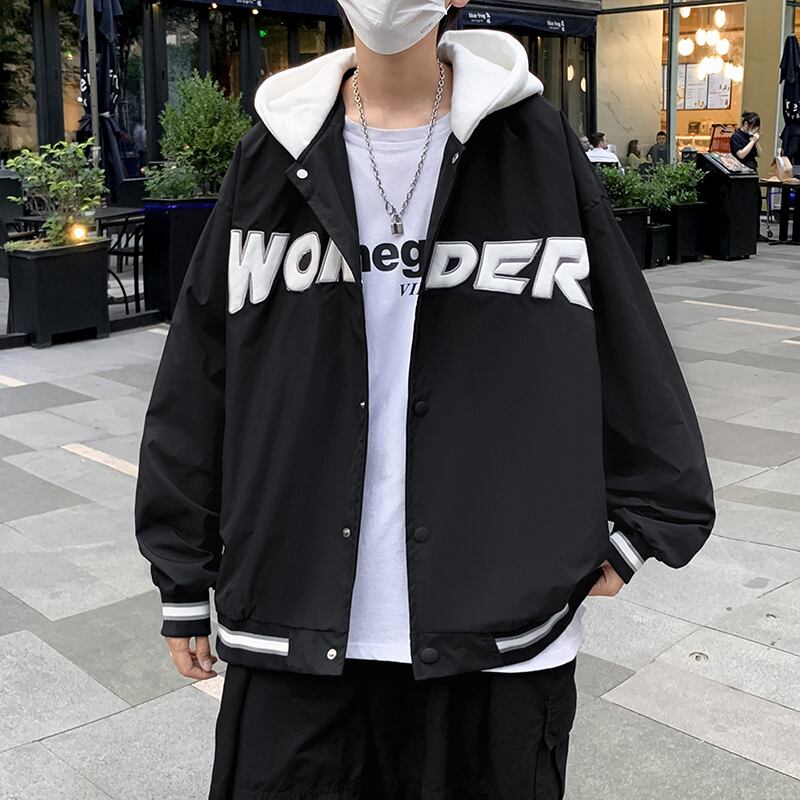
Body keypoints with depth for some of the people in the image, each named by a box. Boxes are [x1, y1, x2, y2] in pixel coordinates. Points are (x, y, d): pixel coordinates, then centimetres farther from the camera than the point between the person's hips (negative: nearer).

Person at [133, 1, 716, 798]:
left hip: (502, 621, -1)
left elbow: (629, 350, 4)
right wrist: (181, 578, 7)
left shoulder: (537, 145, -2)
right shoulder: (274, 153, 2)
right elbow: (197, 379, 5)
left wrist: (636, 525, 5)